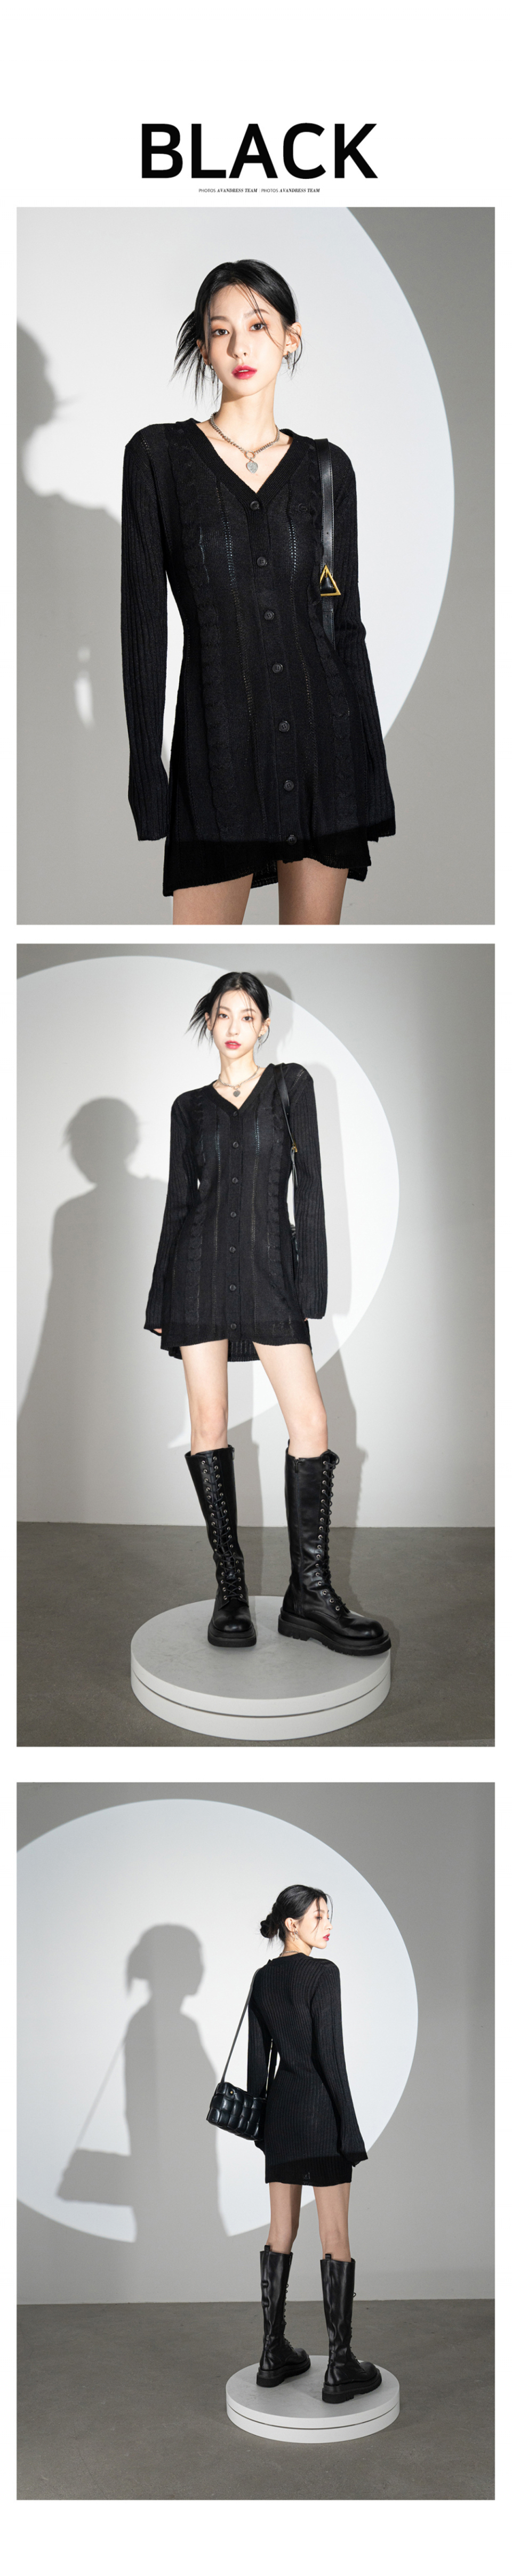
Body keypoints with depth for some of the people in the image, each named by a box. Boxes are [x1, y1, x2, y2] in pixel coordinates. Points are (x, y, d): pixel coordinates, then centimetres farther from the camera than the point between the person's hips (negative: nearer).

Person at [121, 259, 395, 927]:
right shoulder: (160, 454, 3)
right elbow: (143, 618, -1)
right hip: (219, 737, -2)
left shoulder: (327, 467, 10)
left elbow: (347, 622, 10)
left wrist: (374, 769, 5)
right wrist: (147, 780, -7)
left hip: (324, 734, 3)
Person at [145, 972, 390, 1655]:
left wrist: (312, 1280, -6)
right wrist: (160, 1301, 9)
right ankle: (231, 1587, 5)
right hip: (201, 1265, 1)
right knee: (209, 1420, -2)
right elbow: (179, 1200, 13)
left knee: (311, 1422, -11)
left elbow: (309, 1181, 2)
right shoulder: (191, 1106, 12)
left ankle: (310, 1594, -6)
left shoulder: (291, 1084, 8)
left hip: (269, 1265, -1)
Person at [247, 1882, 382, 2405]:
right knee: (335, 2237, -3)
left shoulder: (263, 1978, 9)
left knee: (281, 2233, 12)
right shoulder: (322, 1973, -12)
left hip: (279, 2108, 7)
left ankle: (274, 2356, 17)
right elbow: (329, 2053, -15)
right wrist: (349, 2125, -11)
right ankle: (341, 2369, -1)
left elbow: (258, 2055, 12)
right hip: (320, 2108, -7)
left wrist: (260, 2118, 18)